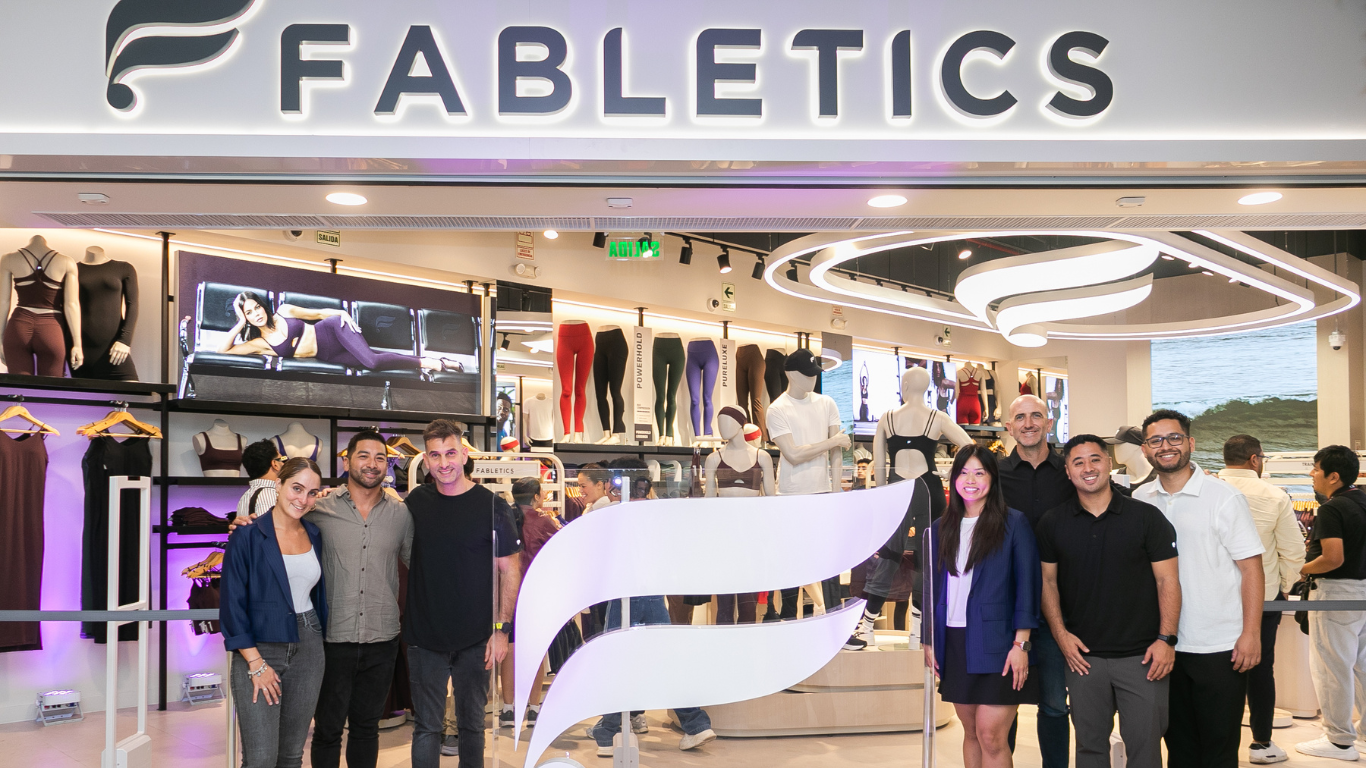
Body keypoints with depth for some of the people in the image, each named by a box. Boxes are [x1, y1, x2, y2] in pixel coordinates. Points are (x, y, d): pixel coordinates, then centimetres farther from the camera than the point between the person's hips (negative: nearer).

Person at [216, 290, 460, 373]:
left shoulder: (284, 311, 4)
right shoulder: (259, 343, 3)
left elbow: (317, 313, 11)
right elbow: (223, 350, -4)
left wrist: (340, 312, -6)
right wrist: (240, 323, -10)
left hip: (332, 329, -2)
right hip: (328, 356, 2)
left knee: (370, 359, -28)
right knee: (372, 362, -17)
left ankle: (432, 363, -19)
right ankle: (427, 362, -7)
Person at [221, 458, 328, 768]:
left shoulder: (314, 535, 7)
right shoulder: (248, 535, -8)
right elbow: (232, 603, -10)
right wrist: (256, 664, -12)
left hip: (307, 649, 5)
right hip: (258, 649, -5)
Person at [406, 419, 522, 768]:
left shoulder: (490, 506, -7)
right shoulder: (416, 502, 2)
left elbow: (510, 570, -5)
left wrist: (501, 629, -9)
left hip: (476, 639, -2)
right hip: (425, 636, 2)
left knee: (472, 724, 13)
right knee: (426, 726, 5)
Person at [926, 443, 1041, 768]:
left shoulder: (1013, 522, -3)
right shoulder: (941, 528, 10)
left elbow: (1027, 584, -6)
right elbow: (933, 587, 13)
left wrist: (1021, 644, -11)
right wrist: (929, 641, 9)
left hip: (996, 644, -4)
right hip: (954, 644, 5)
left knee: (991, 736, -8)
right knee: (971, 733, 11)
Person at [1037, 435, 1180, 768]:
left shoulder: (1147, 517, -2)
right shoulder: (1052, 523, 4)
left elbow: (1167, 580, -2)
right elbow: (1047, 580, 9)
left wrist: (1166, 639, -9)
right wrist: (1061, 633, -1)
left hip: (1141, 656, -2)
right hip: (1083, 654, 2)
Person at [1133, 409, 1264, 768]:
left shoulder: (1223, 497, -6)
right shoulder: (1140, 500, 6)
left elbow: (1251, 567, -7)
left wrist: (1251, 634, -13)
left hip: (1220, 647, -4)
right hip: (1163, 645, 4)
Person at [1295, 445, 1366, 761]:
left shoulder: (1331, 509, -18)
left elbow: (1333, 559, -25)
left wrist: (1301, 569, -10)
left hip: (1337, 591, -9)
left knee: (1331, 667, 0)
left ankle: (1340, 740, 7)